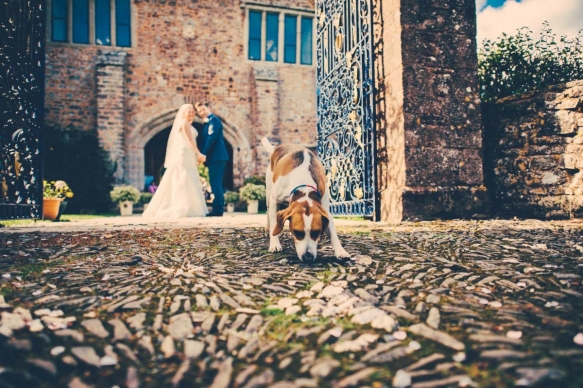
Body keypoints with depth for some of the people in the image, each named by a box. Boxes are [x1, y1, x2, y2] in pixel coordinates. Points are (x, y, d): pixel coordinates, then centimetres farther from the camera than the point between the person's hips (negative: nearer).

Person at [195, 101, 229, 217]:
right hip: (214, 157, 10)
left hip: (216, 157, -10)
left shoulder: (214, 120, -7)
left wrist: (203, 154, -17)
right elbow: (204, 140, 21)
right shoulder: (208, 122, 22)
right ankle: (217, 210, 12)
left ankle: (218, 210, -11)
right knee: (216, 184, 9)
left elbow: (211, 138, -17)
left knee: (216, 184, -11)